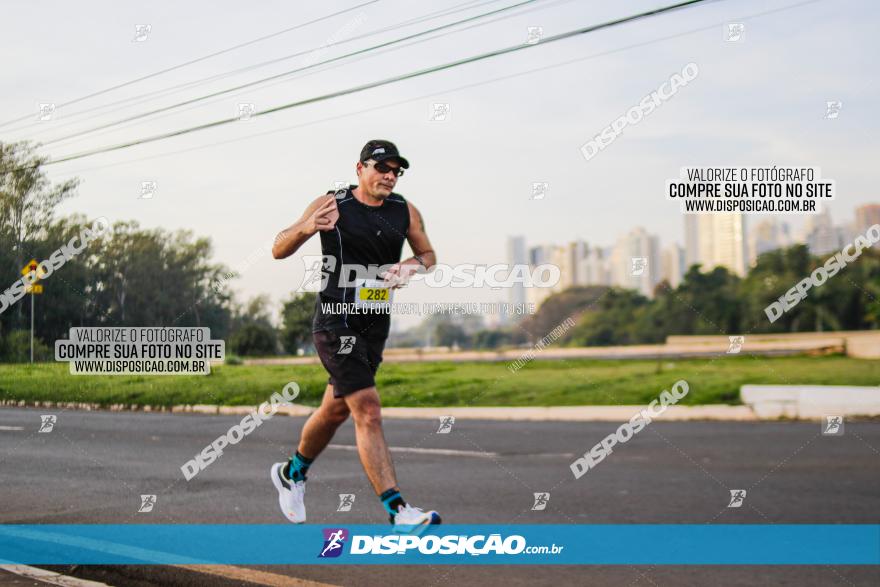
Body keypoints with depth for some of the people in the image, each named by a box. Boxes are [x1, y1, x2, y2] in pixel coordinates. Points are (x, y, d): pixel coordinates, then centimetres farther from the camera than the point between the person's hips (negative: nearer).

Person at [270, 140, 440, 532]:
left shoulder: (405, 212, 6)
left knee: (336, 410, 20)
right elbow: (279, 250, -3)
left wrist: (411, 266, -3)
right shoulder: (332, 205, -7)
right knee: (368, 412, -17)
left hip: (376, 325, 6)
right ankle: (398, 512, -19)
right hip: (335, 322, -6)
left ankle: (292, 473, 46)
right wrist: (306, 227, -24)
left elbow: (428, 255, 20)